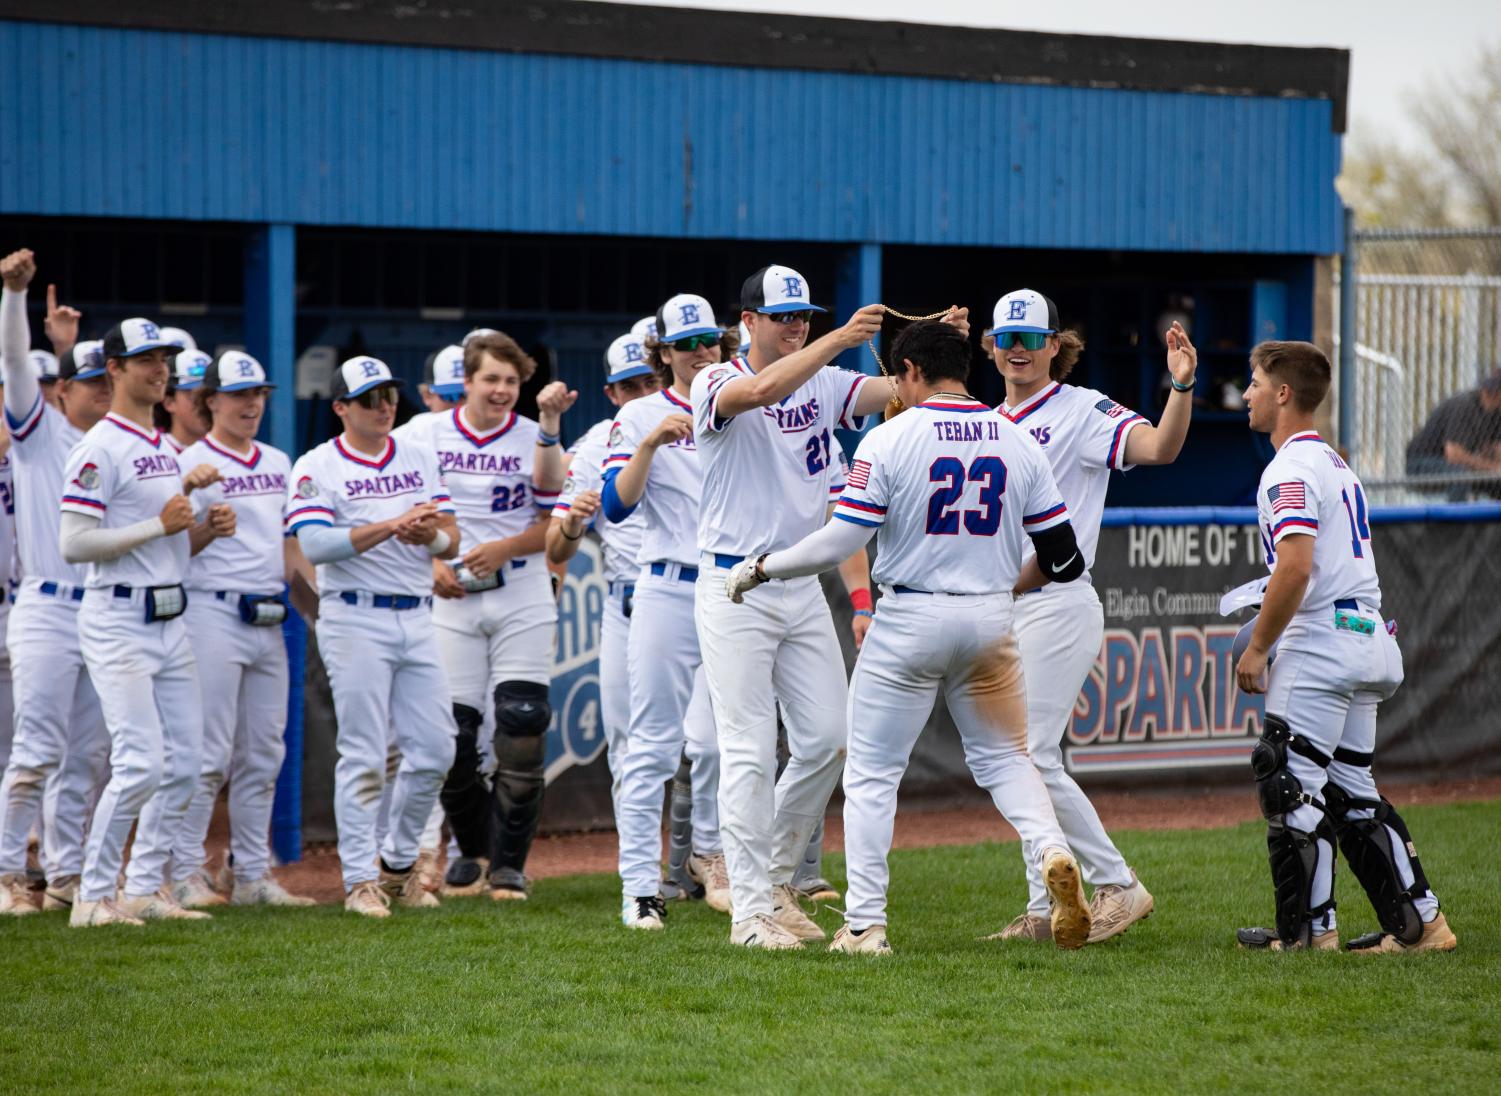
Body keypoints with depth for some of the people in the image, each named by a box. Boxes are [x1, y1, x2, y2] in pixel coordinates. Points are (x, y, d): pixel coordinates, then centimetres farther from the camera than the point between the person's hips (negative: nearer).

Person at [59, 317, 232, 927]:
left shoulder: (164, 447, 17)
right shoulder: (101, 447, -11)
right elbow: (74, 544, -19)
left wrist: (206, 524, 5)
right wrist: (159, 524, -18)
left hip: (170, 619, 9)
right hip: (118, 620, -9)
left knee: (183, 760, 8)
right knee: (142, 762, -14)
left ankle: (144, 889, 17)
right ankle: (92, 897, -6)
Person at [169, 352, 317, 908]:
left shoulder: (278, 463, 17)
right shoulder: (193, 463, -4)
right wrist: (209, 524, -24)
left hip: (268, 619, 7)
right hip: (213, 613, -7)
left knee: (263, 755, 8)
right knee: (209, 751, -9)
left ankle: (254, 874, 14)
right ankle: (186, 873, -5)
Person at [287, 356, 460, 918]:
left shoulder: (420, 459, 13)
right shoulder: (316, 467, -2)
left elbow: (451, 540, 9)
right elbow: (316, 544, -17)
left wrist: (428, 534, -15)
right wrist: (390, 525, -25)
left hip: (417, 619, 5)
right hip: (356, 622, -5)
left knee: (434, 749, 5)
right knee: (363, 755, -6)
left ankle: (398, 864, 20)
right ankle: (360, 880, 0)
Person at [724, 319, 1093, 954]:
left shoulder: (889, 439, -9)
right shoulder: (1017, 441, 3)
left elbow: (839, 543, -14)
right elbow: (1063, 556, 4)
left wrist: (760, 568, -1)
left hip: (910, 619, -4)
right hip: (992, 619, 4)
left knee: (871, 774, 6)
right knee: (1004, 757, 16)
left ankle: (864, 925, 3)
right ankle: (1051, 851, -12)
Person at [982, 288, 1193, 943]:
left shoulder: (1081, 411, -7)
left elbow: (1159, 447, -23)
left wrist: (1182, 385, -39)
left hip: (1056, 605, -8)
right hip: (999, 612, 8)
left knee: (1031, 759, -13)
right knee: (1022, 761, 8)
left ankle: (1116, 884, -4)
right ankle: (1046, 909, 14)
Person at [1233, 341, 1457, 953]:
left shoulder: (1291, 468, -11)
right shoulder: (1337, 464, 20)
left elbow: (1297, 566, -22)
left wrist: (1258, 647, -15)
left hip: (1319, 644, -10)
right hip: (1369, 635, 10)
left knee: (1290, 783, -5)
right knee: (1350, 788, 13)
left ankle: (1308, 930, -6)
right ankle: (1419, 922, 9)